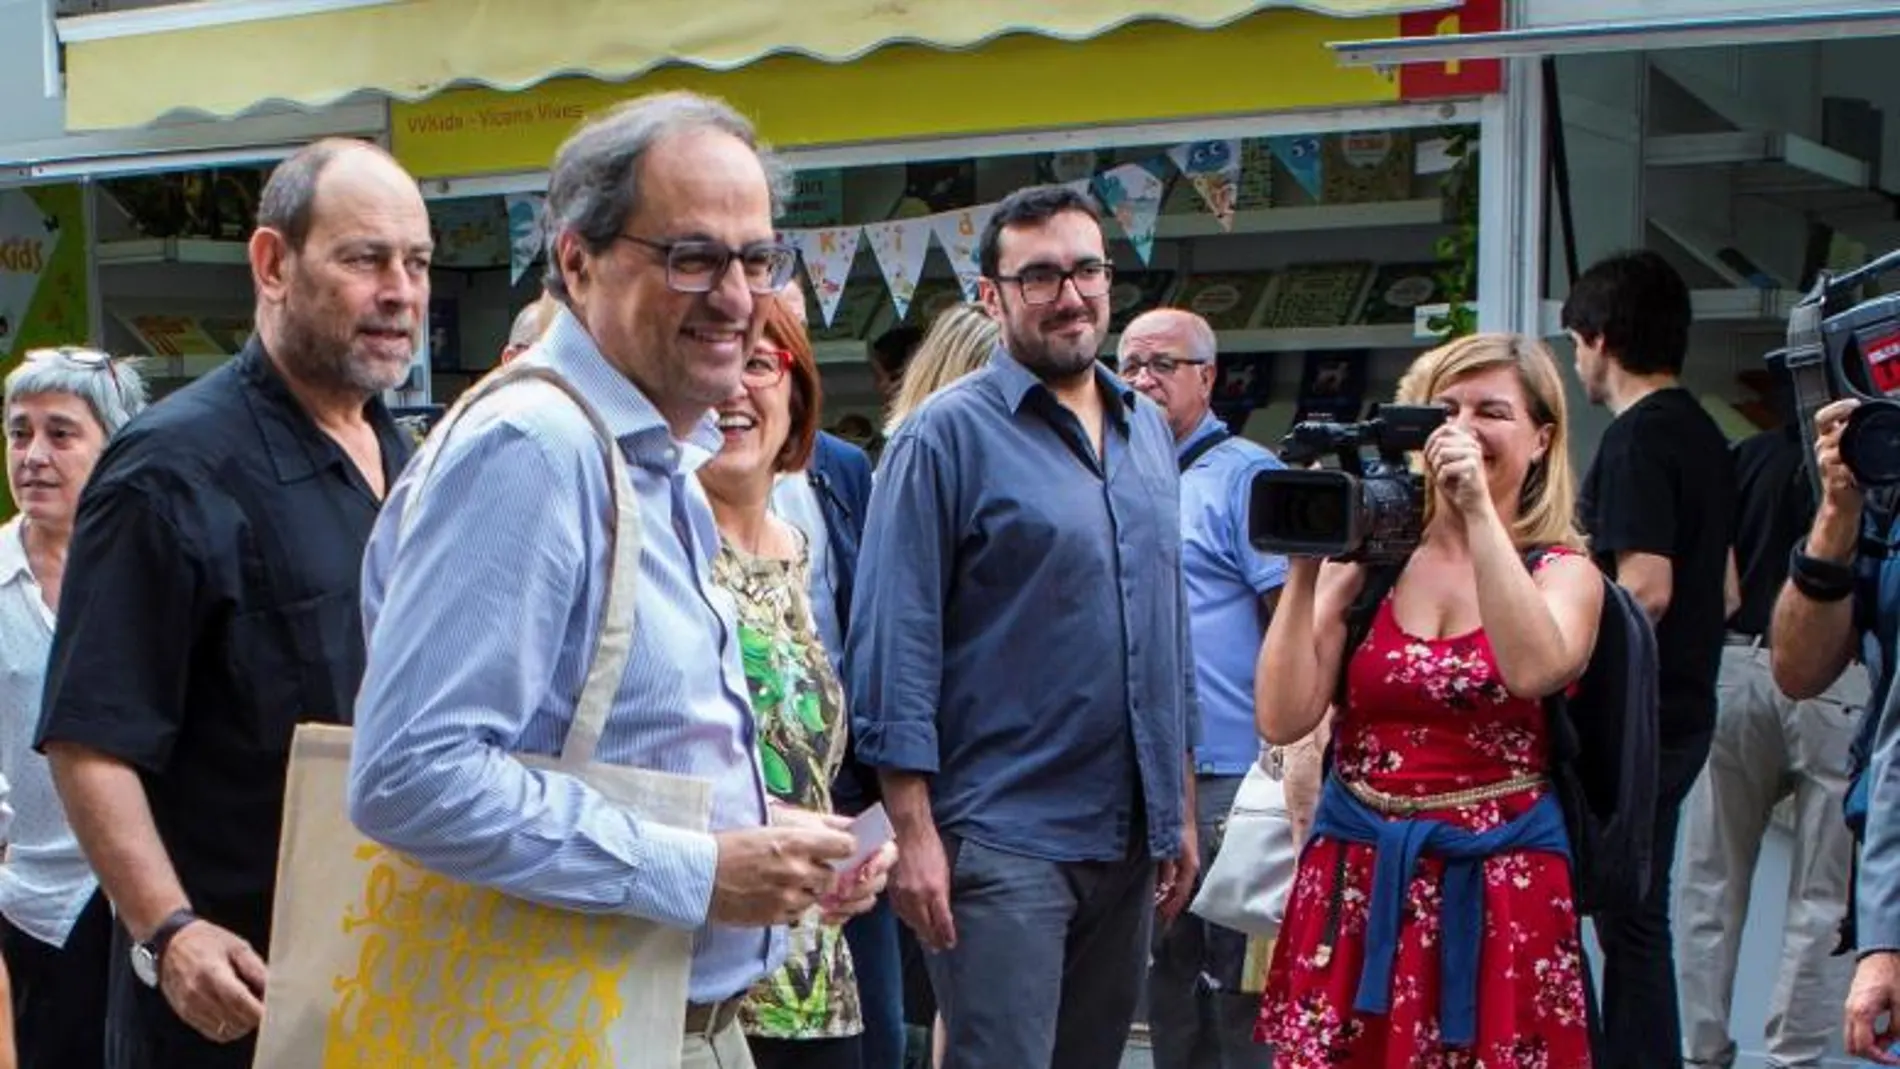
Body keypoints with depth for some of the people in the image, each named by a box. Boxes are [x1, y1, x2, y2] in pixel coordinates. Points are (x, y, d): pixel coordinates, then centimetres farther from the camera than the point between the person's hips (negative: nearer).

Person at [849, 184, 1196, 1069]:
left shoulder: (1147, 431, 12)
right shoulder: (948, 434, -8)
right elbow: (895, 642, -12)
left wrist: (1181, 805, 16)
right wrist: (913, 830, -17)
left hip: (1131, 835, 7)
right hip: (1004, 837, -7)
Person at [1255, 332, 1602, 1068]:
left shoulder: (1563, 572, 4)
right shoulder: (1366, 558, 5)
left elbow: (1535, 670, -20)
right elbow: (1284, 719, -4)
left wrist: (1479, 510, -18)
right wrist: (1305, 567, -9)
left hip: (1498, 891, -1)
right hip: (1355, 879, 1)